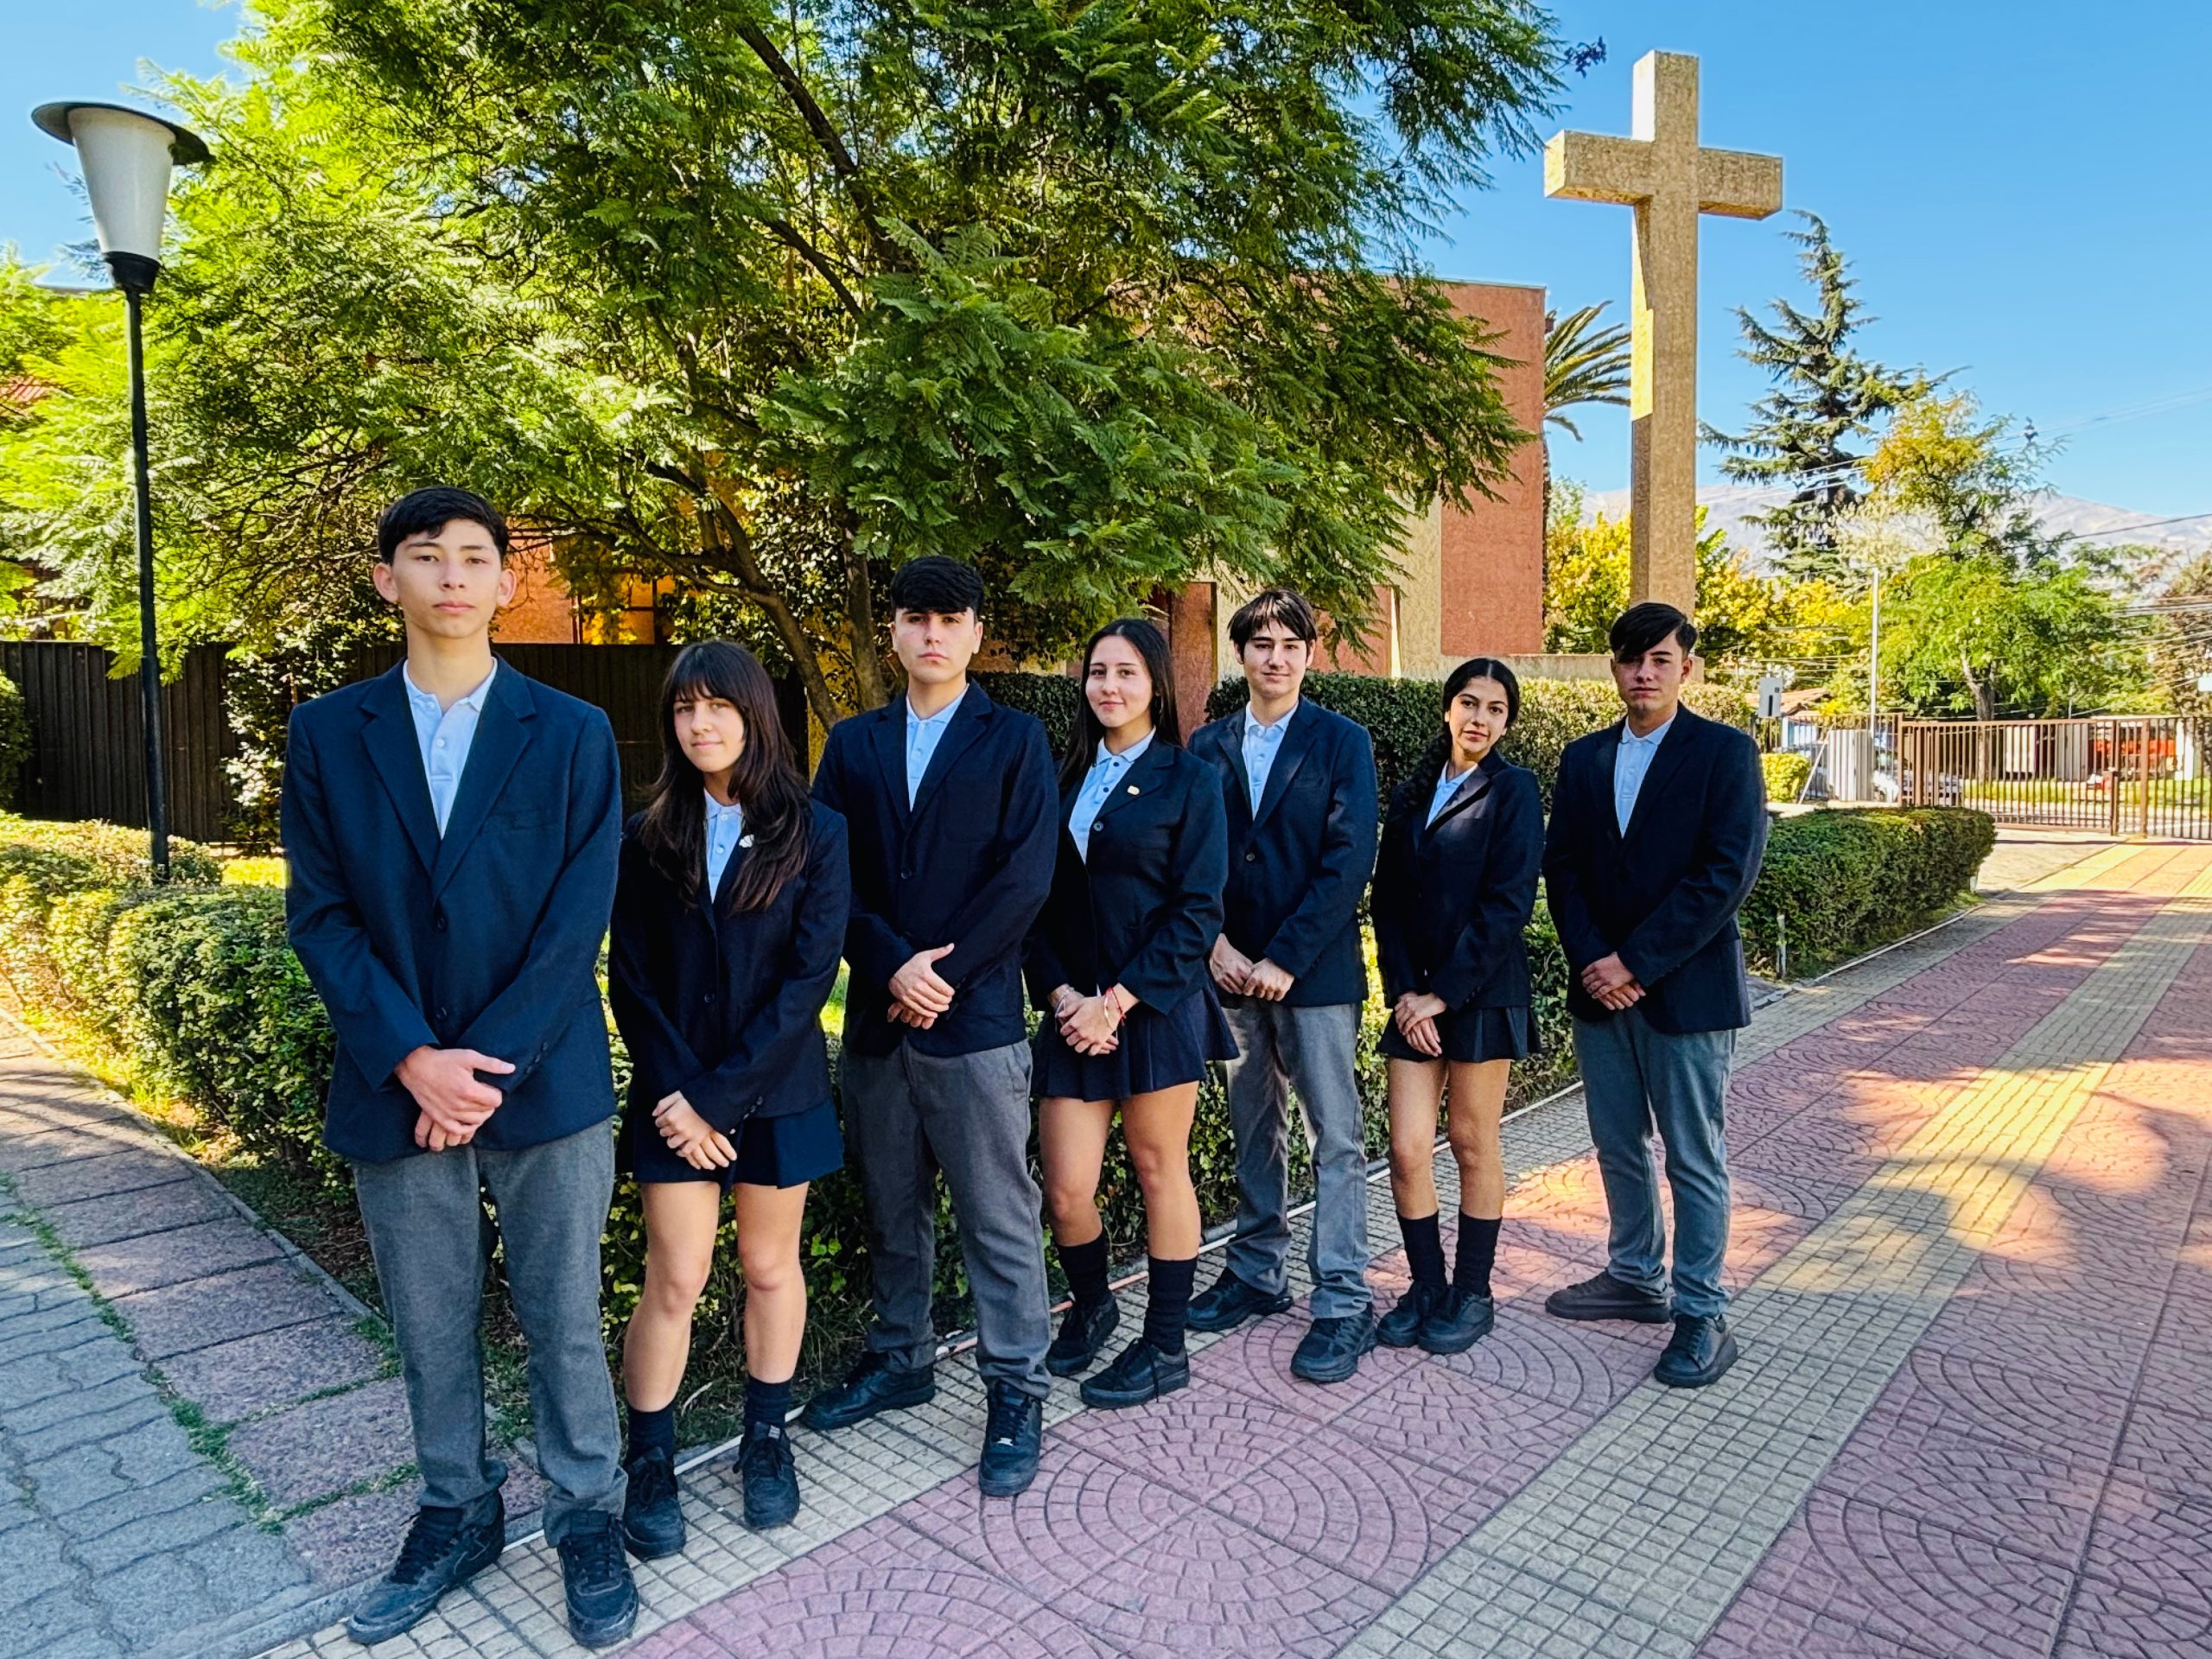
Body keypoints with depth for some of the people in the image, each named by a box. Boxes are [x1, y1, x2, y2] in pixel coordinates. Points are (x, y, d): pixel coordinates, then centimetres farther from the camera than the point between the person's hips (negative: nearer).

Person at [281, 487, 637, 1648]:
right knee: (429, 1329, 15)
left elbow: (579, 918, -6)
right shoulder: (327, 733, 4)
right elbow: (320, 913, 0)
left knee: (563, 1319, 9)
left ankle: (588, 1518, 29)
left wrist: (484, 1060, -13)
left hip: (543, 1080, -1)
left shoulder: (572, 733, -1)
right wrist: (411, 1059, -12)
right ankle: (456, 1515, 36)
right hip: (395, 1087, 2)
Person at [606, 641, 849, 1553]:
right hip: (673, 1092, 1)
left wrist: (723, 1093, -15)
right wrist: (676, 1091, -11)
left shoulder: (814, 832, -6)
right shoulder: (649, 836, 1)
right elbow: (630, 977, -1)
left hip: (778, 1088, -1)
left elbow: (810, 975, -12)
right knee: (676, 1277, 3)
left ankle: (767, 1439, 31)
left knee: (770, 1269, 13)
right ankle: (648, 1460, 22)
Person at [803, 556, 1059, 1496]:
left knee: (999, 1215, 4)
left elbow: (1025, 877, -8)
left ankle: (1016, 1393, 18)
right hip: (875, 1015, 4)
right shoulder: (852, 745, 10)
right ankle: (900, 1358, 35)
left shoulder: (1015, 741, 1)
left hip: (975, 1017, -3)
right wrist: (891, 966, -12)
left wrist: (941, 974, -12)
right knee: (891, 1207, 17)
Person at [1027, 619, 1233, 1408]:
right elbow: (1039, 903, 8)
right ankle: (1089, 1304, 34)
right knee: (1065, 1188, 3)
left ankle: (1165, 1345, 25)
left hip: (1156, 1006, -3)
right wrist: (1060, 994, -7)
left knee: (1159, 1169, 8)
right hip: (1075, 1010, 4)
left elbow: (1198, 911, -9)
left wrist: (1117, 1002, -14)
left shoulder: (1190, 780, -2)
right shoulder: (1065, 779, 10)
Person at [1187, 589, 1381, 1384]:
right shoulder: (1207, 747, 8)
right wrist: (1217, 946, -8)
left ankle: (1344, 1302, 11)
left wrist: (1285, 960, -15)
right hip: (1233, 969, 4)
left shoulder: (1342, 743, -2)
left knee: (1336, 1141, 1)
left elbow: (1349, 862, -10)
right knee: (1253, 1132, 15)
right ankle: (1256, 1273, 29)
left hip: (1316, 972, -3)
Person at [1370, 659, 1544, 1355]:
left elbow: (1508, 903, -12)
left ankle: (1472, 1294, 23)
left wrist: (1443, 992, -14)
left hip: (1482, 995, -4)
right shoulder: (1411, 796, 10)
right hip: (1414, 997, 4)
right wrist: (1403, 992, -5)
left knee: (1473, 1145, 8)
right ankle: (1426, 1286, 20)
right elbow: (1387, 902, 7)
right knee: (1407, 1149, 2)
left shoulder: (1513, 789, -4)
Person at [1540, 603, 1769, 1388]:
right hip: (1599, 987, 5)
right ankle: (1635, 1277, 33)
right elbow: (1561, 867, 6)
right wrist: (1593, 961, -8)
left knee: (1694, 1159, 4)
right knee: (1619, 1146, 16)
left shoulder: (1726, 753, -5)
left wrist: (1634, 961, -16)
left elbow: (1727, 872, -14)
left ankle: (1701, 1314, 17)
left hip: (1685, 988, -5)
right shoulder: (1583, 758, 10)